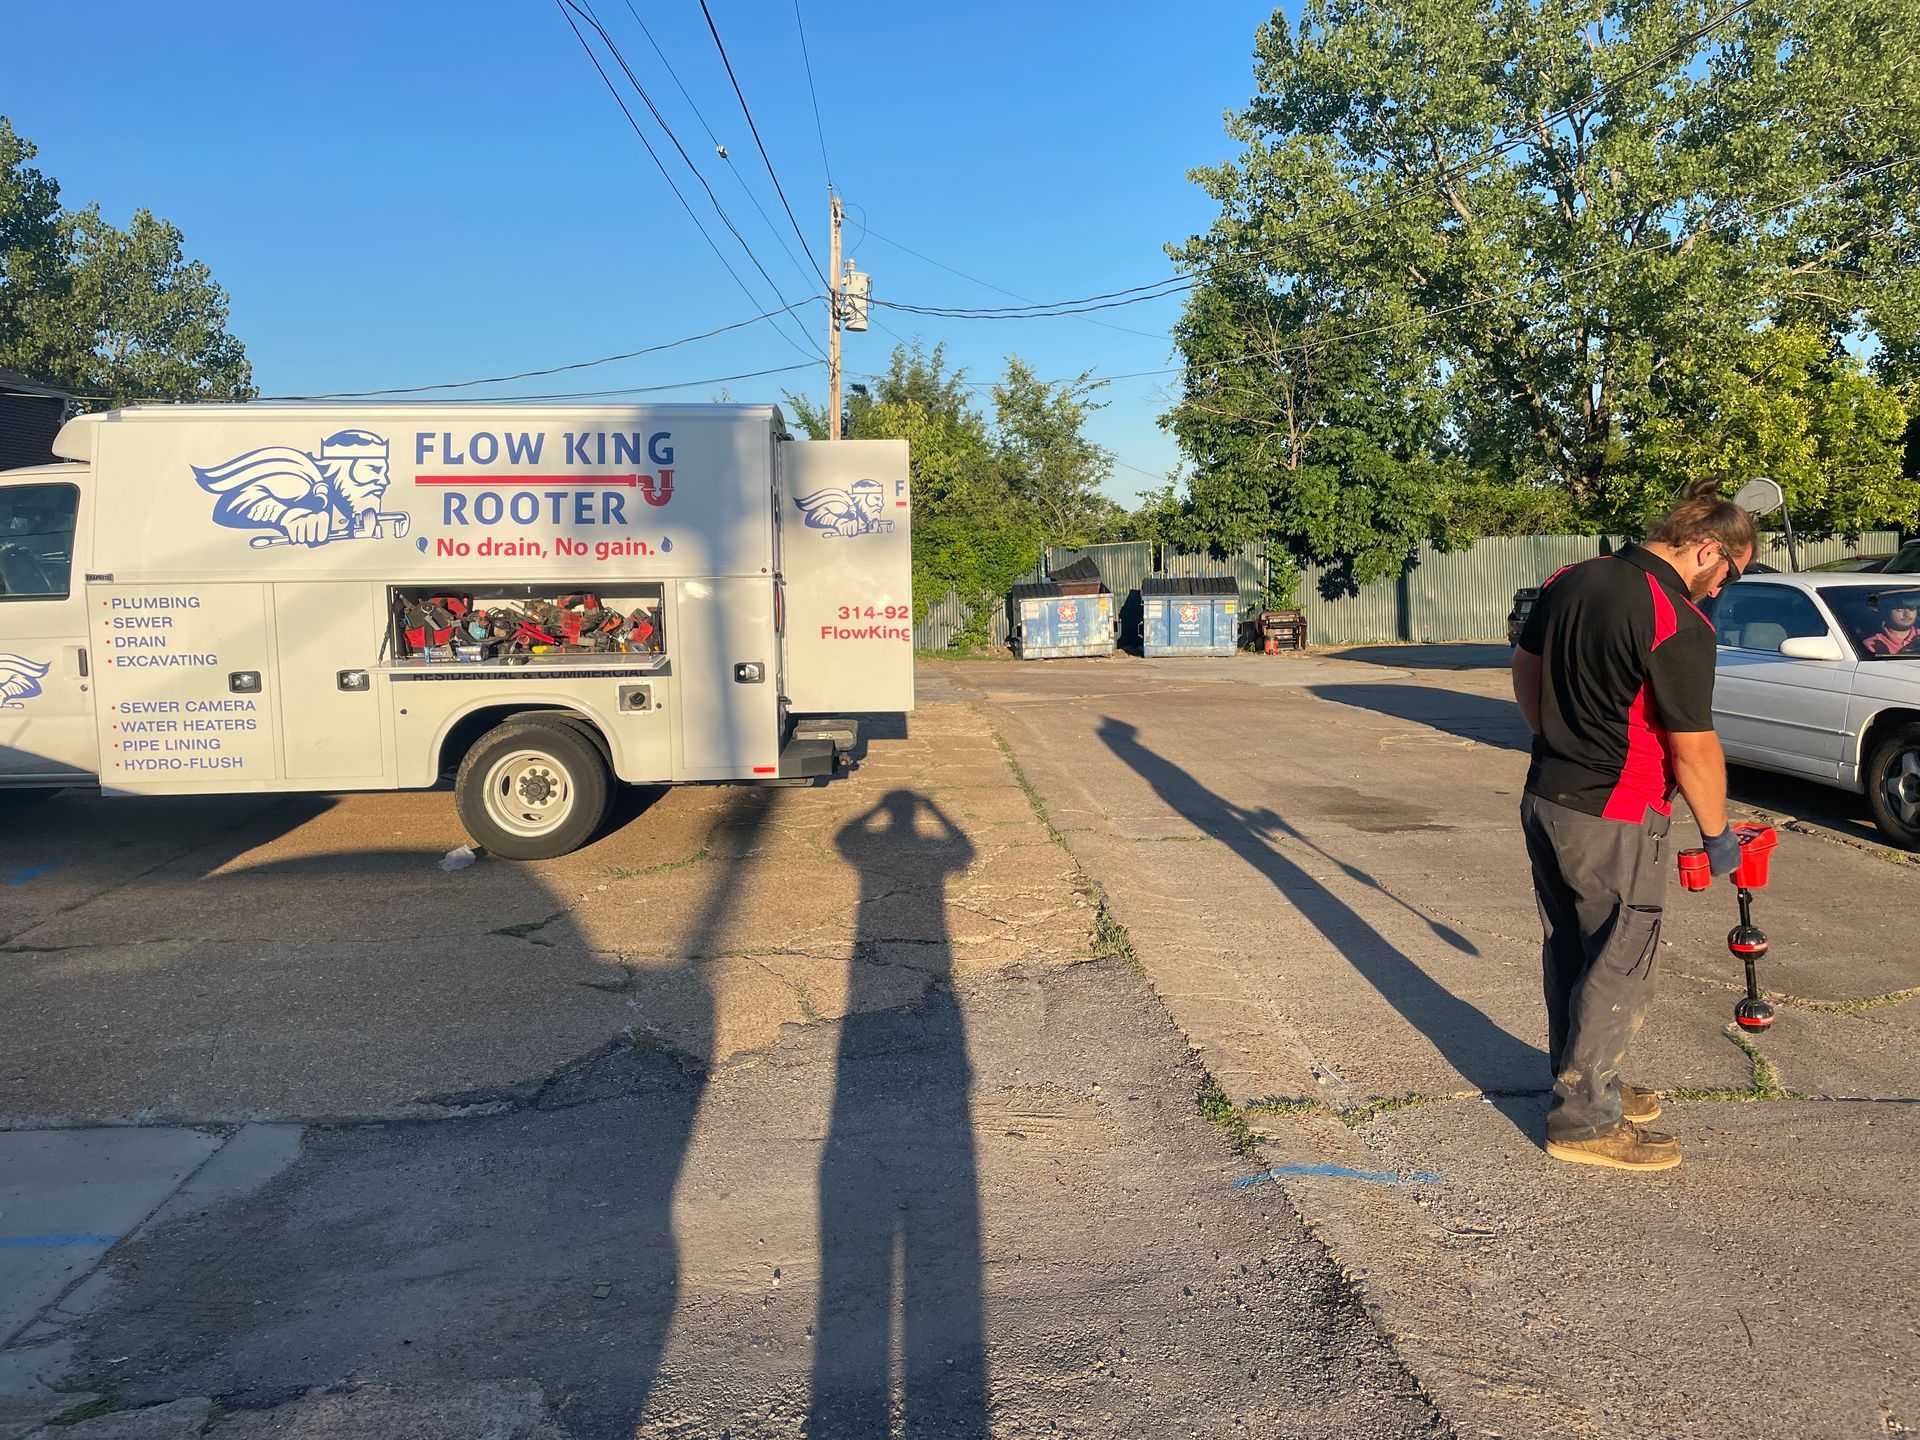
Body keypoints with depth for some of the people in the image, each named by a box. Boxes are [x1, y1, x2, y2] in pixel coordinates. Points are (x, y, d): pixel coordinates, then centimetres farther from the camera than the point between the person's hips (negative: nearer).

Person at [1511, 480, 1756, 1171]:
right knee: (1618, 968, 4)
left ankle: (1582, 1081, 33)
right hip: (1615, 821, -8)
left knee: (1569, 953, 19)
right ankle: (1585, 1120, 12)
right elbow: (1693, 748, -15)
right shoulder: (1679, 625, -19)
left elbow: (1524, 670, 16)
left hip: (1543, 798, 8)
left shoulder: (1568, 581, 5)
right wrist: (1716, 835, -2)